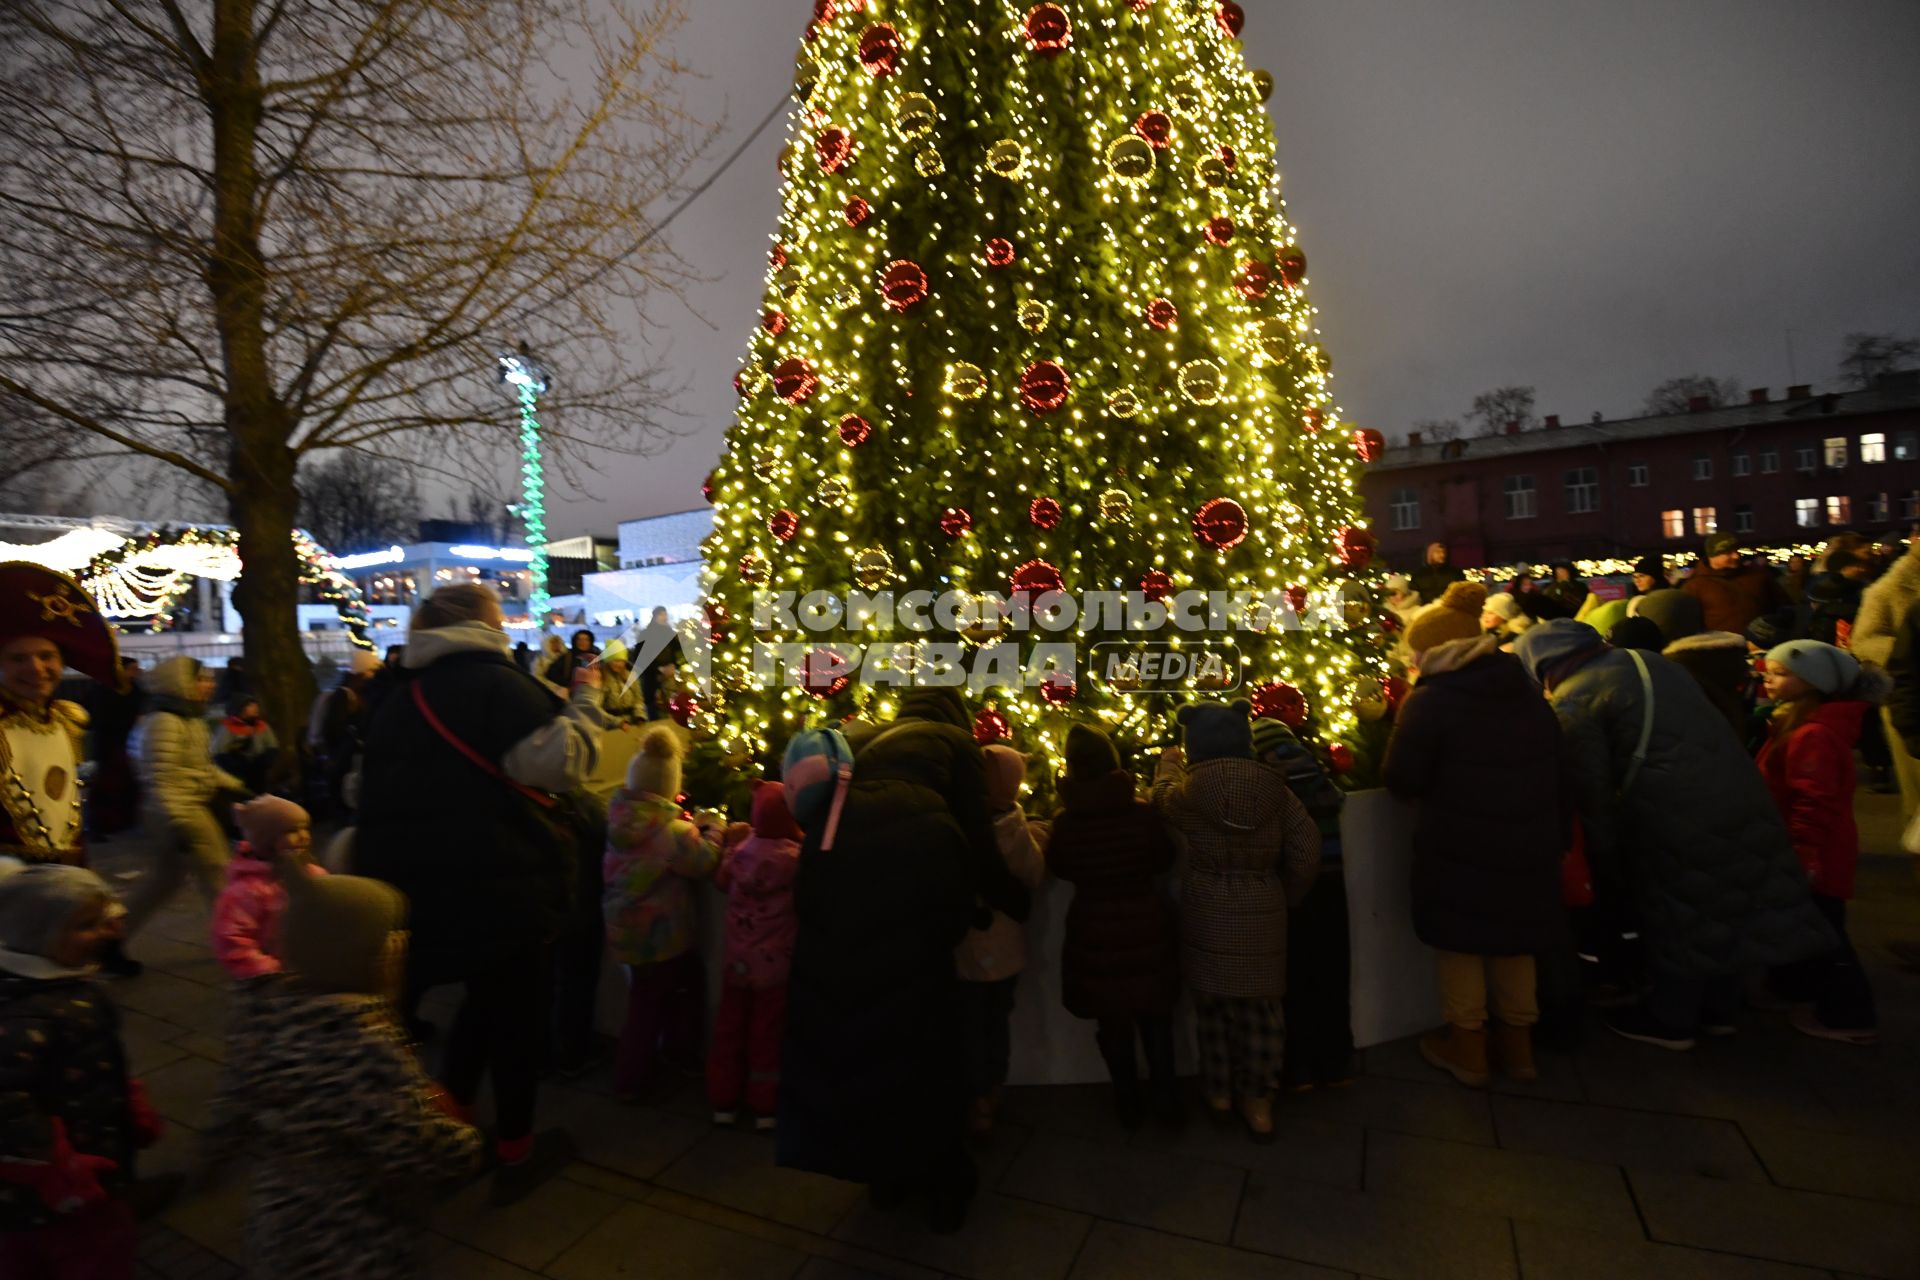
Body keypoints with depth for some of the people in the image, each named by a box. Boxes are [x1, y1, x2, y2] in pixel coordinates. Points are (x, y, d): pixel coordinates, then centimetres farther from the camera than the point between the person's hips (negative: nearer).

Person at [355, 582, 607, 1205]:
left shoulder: (401, 701, 12)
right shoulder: (495, 681, -14)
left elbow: (380, 801, 21)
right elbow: (558, 760, -28)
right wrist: (584, 699, -14)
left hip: (431, 887, 8)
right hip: (507, 885, -7)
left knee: (483, 997, 27)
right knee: (518, 1012, 10)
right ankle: (514, 1153, 23)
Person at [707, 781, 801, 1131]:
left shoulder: (740, 850, -5)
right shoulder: (795, 857, -22)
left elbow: (721, 878, 12)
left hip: (737, 961, 4)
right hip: (775, 964, -4)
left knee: (730, 1027, 17)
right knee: (767, 1034, 11)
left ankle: (723, 1101, 30)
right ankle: (765, 1106, 23)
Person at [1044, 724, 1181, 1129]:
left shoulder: (1064, 820, -16)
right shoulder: (1144, 811, -16)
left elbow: (1058, 869, 2)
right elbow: (1164, 861, 1)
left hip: (1093, 932, 0)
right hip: (1146, 927, 1)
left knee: (1112, 1020, 17)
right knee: (1155, 1016, 21)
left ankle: (1129, 1104, 30)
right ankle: (1167, 1099, 29)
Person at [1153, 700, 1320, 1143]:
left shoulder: (1186, 793, -13)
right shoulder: (1275, 790, -6)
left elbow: (1163, 792, 12)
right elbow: (1306, 854, -4)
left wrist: (1168, 759, 31)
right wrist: (1284, 900, 10)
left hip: (1208, 917, -2)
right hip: (1263, 918, 2)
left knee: (1214, 1003, 15)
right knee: (1259, 1008, 14)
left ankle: (1219, 1092, 31)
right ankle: (1257, 1102, 24)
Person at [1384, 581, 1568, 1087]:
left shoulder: (1429, 700, -16)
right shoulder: (1529, 694, 6)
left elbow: (1402, 779, -15)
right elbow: (1554, 772, 13)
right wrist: (1555, 834, 23)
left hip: (1458, 847, -6)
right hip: (1527, 844, 6)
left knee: (1460, 943, 10)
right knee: (1513, 940, 20)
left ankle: (1467, 1049, 23)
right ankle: (1517, 1044, 35)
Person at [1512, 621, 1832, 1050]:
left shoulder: (1573, 703, -10)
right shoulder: (1649, 662, 14)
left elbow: (1592, 795, -9)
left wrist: (1606, 874, 2)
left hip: (1675, 816, -8)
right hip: (1739, 791, 8)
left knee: (1678, 916, 10)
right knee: (1723, 905, 20)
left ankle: (1671, 1021, 27)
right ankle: (1717, 1009, 38)